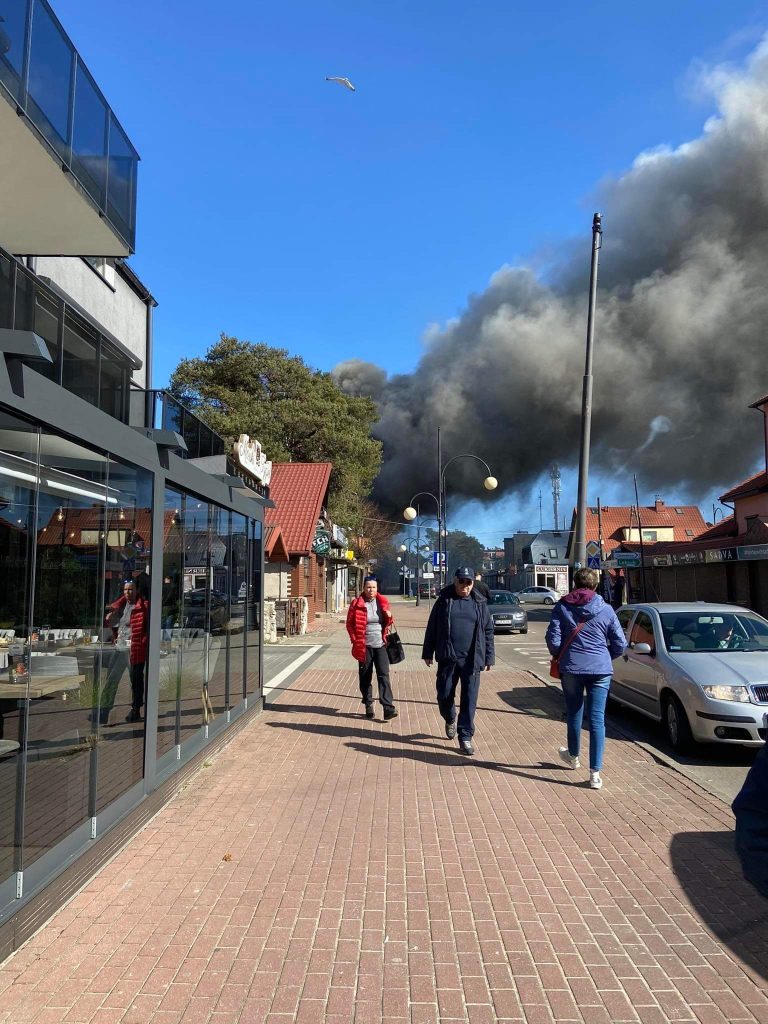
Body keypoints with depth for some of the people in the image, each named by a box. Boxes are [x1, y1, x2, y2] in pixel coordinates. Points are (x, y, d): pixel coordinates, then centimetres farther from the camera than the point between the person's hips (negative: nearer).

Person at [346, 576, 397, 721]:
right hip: (365, 646, -1)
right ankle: (368, 706, 20)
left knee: (384, 675, -7)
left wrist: (389, 616, -6)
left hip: (380, 645, 1)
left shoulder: (382, 602, 5)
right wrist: (355, 640, -4)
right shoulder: (357, 604, -3)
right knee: (365, 677, 7)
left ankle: (388, 708, -11)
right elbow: (350, 624, 3)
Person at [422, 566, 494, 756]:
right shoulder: (444, 600, 3)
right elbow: (432, 628, 6)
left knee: (469, 699, 0)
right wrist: (428, 653, 5)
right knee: (444, 694, 8)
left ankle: (465, 737, 11)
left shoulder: (480, 603, 5)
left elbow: (488, 631, 7)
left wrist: (489, 657, 4)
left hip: (471, 660, 0)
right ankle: (450, 719, 39)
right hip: (447, 659, 0)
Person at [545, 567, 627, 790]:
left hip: (571, 668, 0)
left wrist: (559, 656, 13)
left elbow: (553, 638, -7)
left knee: (574, 714, 18)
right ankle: (595, 773, 0)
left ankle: (573, 756, 39)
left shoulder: (562, 607, -1)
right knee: (597, 719, 1)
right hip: (600, 670, 0)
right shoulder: (606, 610, 2)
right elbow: (620, 644, 3)